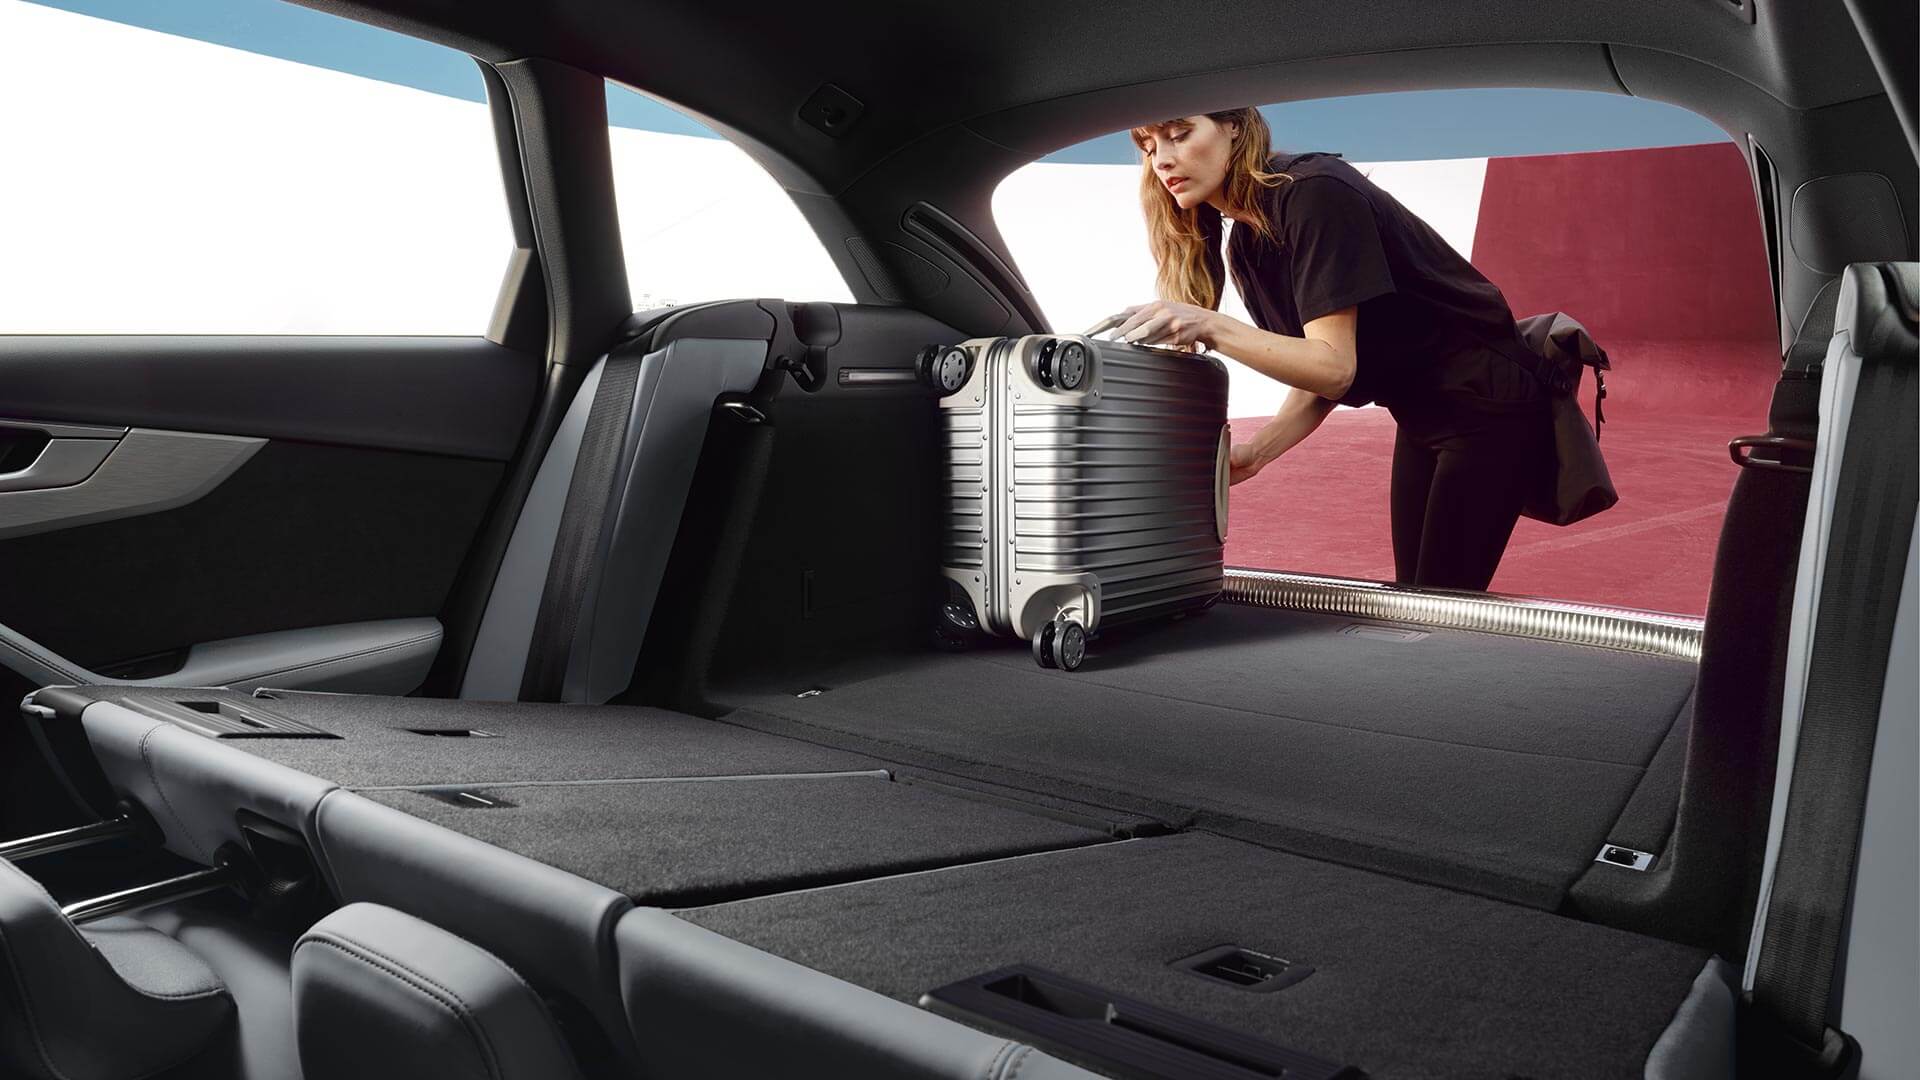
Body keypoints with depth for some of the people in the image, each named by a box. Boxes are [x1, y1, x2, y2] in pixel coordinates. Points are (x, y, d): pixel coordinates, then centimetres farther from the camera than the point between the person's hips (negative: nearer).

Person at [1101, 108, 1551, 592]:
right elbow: (1317, 376, 4)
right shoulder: (1244, 243, 3)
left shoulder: (1314, 195, -22)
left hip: (1487, 411, -8)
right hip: (1420, 419, 9)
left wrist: (1212, 327, -37)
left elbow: (1335, 367, -28)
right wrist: (1256, 452, -10)